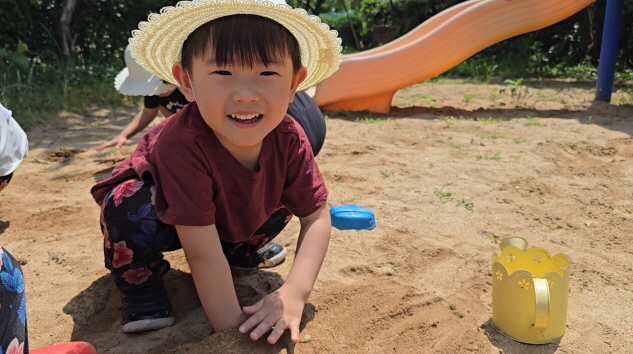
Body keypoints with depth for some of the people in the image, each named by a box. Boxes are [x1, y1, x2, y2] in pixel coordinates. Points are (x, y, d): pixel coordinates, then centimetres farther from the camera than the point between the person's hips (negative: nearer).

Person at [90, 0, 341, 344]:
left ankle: (240, 248, 19)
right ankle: (139, 282, -4)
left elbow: (317, 216, -20)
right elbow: (202, 253, -40)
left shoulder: (288, 138, -26)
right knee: (128, 205, -35)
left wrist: (294, 294, -33)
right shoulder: (182, 143, -42)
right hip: (160, 217, -5)